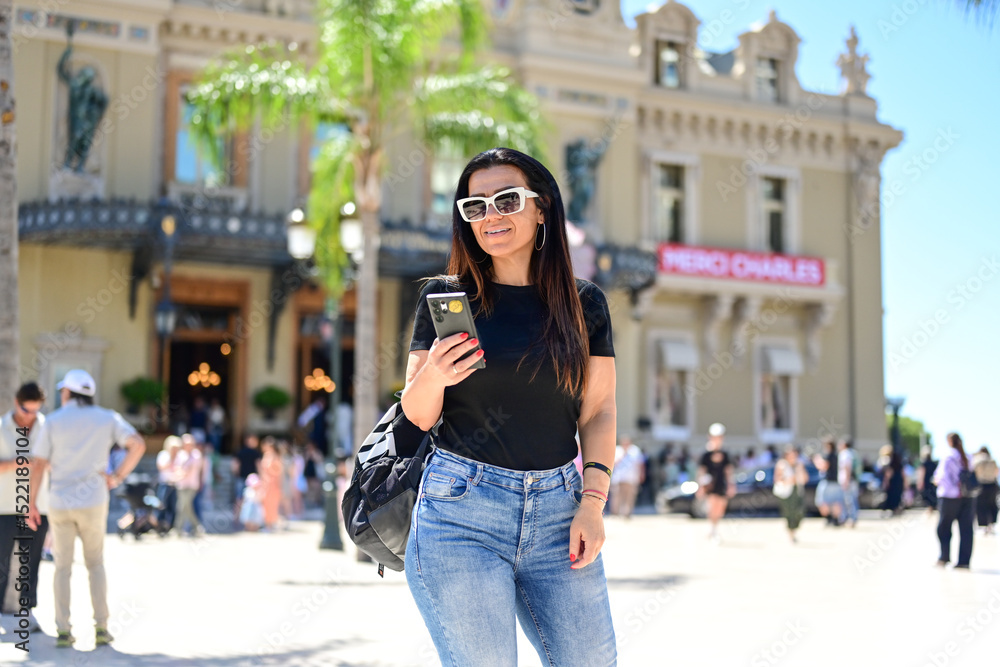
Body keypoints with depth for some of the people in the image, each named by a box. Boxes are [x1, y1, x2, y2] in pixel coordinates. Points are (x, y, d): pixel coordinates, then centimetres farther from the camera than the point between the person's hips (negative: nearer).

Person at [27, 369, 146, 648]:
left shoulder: (54, 421, -1)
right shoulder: (107, 418, 2)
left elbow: (38, 464, -4)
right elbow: (138, 444, -9)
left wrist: (31, 503, 3)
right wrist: (118, 477, -1)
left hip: (60, 503, 0)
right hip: (93, 502, 0)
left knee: (63, 567, 10)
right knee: (95, 563, 13)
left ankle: (63, 632, 4)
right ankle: (101, 627, 5)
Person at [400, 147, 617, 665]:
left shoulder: (584, 303, 9)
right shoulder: (445, 297, 5)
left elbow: (599, 412, 8)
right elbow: (417, 417, 7)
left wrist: (593, 503, -4)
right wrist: (431, 375, -15)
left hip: (559, 510, 2)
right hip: (461, 509, -2)